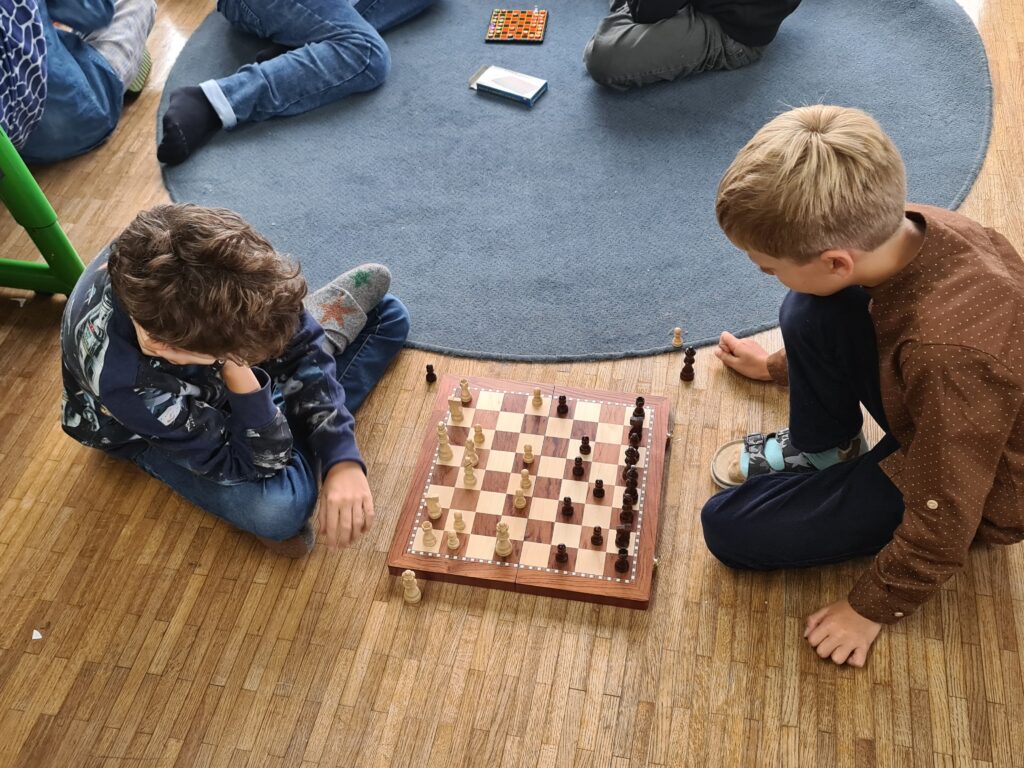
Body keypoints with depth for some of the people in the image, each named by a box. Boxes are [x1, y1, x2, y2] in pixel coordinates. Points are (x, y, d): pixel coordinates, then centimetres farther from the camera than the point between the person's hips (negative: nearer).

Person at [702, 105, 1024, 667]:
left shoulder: (947, 352, -43)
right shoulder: (907, 228, -21)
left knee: (728, 526, -13)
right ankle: (820, 450, 11)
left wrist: (872, 607, -13)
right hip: (923, 413, 7)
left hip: (963, 486, -7)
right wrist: (777, 366, 20)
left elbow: (944, 526, -29)